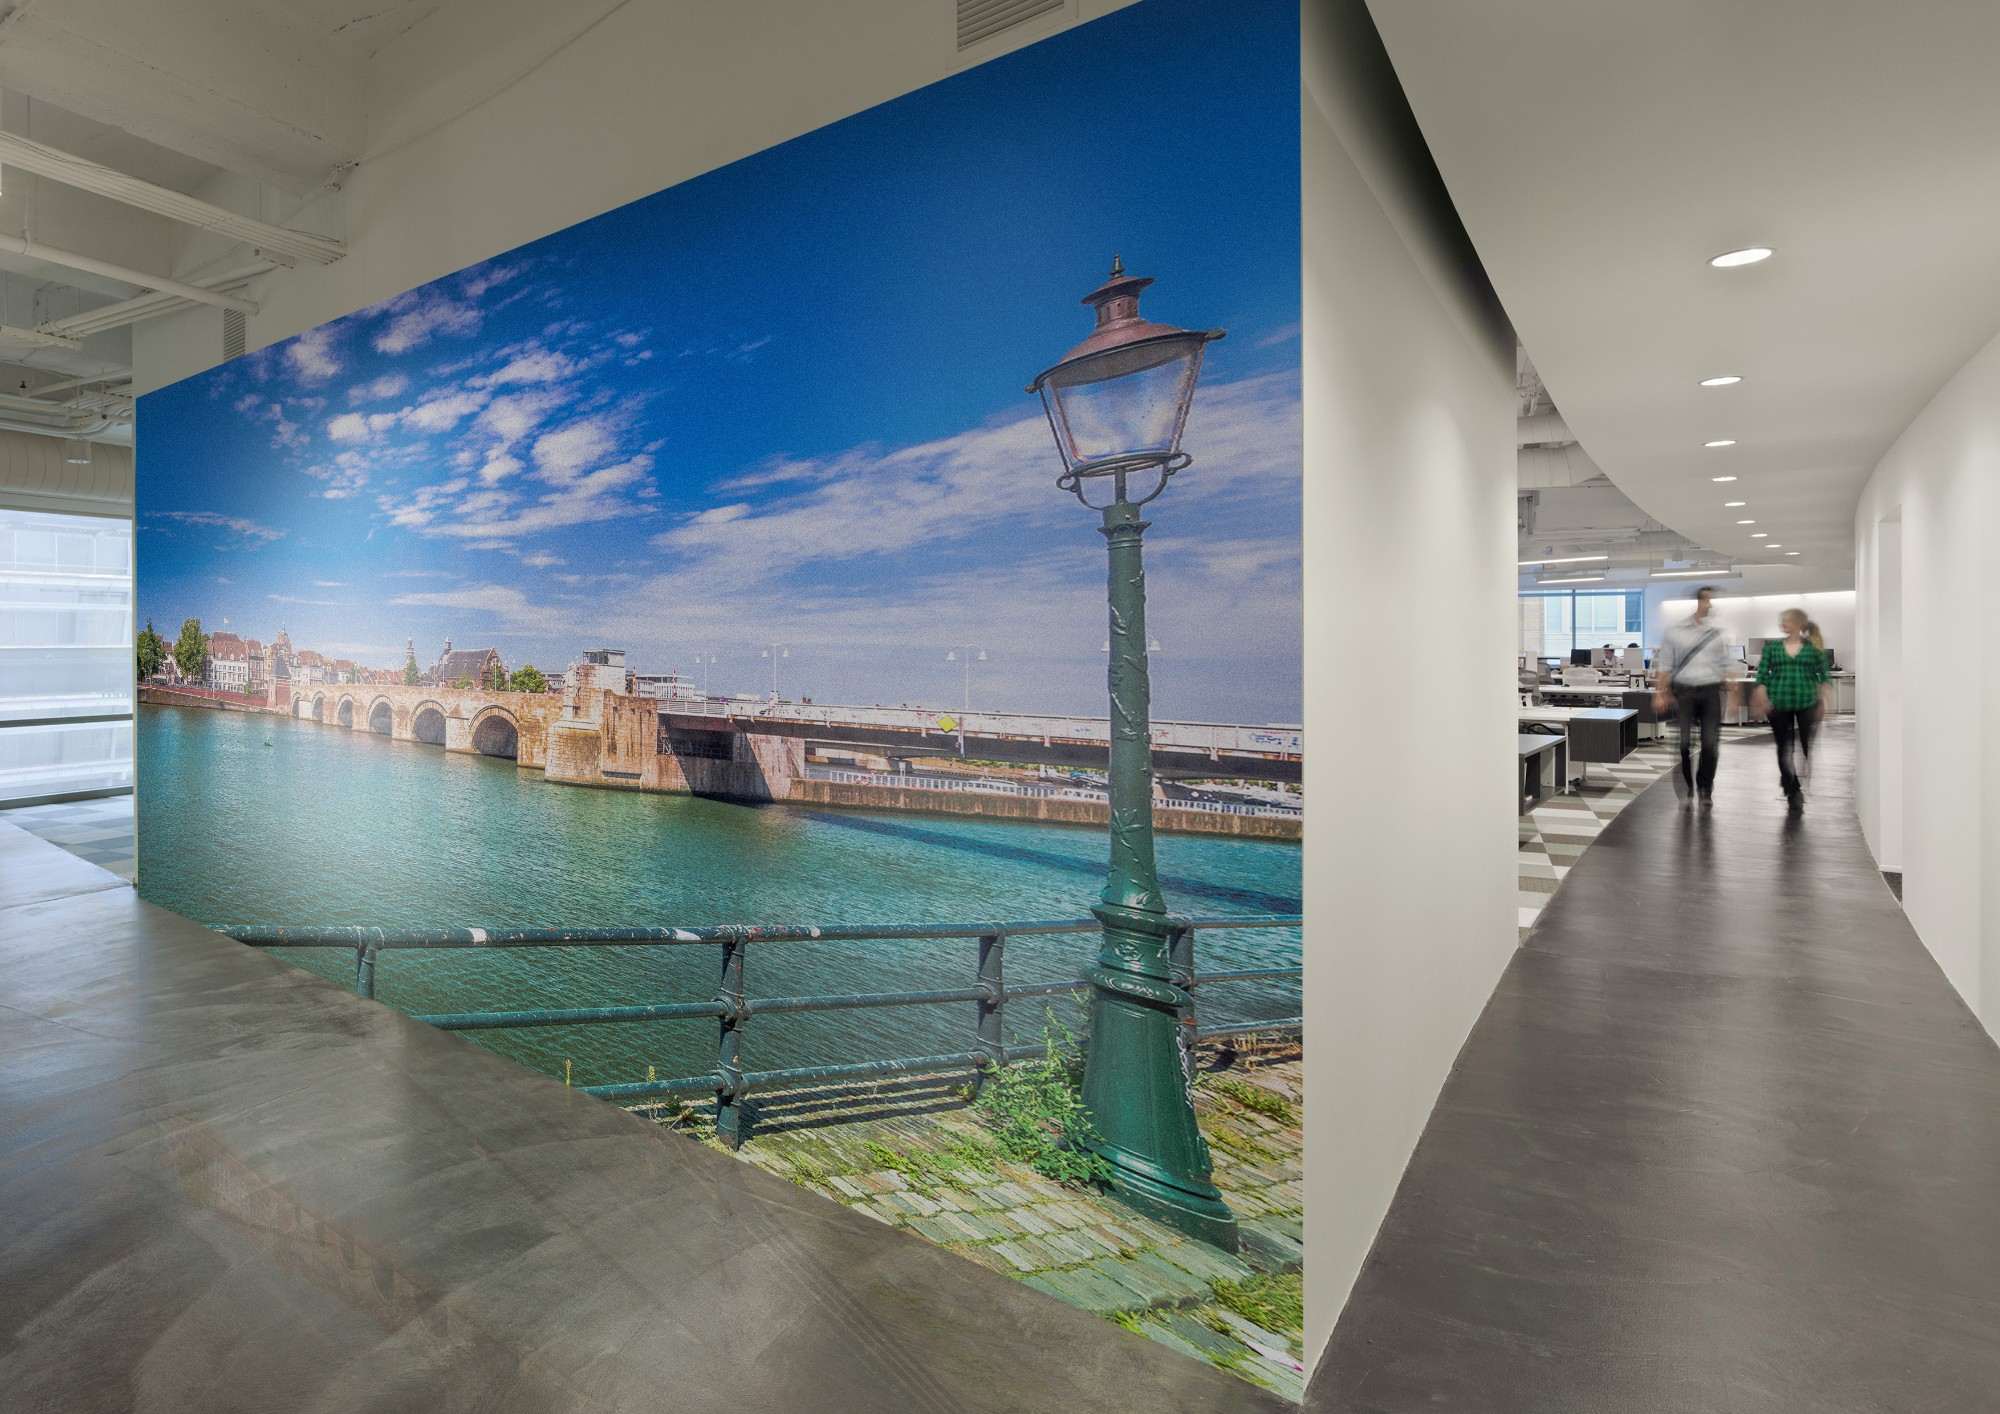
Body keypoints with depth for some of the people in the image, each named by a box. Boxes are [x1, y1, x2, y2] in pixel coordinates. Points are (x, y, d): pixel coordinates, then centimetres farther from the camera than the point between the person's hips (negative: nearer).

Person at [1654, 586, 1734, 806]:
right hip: (1683, 691, -1)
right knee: (1683, 742, -2)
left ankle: (1705, 788, 13)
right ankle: (1686, 786, 15)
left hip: (1711, 691, 1)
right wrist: (1660, 693, -2)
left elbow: (1726, 666, 10)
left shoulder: (1719, 633, 7)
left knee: (1711, 743, -1)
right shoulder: (1674, 632, 3)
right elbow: (1664, 665, 4)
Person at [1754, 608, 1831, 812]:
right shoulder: (1772, 646, 6)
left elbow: (1824, 675, 2)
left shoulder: (1814, 647, 3)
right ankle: (1792, 793, 15)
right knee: (1785, 749, 5)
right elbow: (1762, 675, 3)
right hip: (1779, 704, 2)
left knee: (1811, 747, -1)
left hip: (1807, 703, -1)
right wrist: (1762, 701, -7)